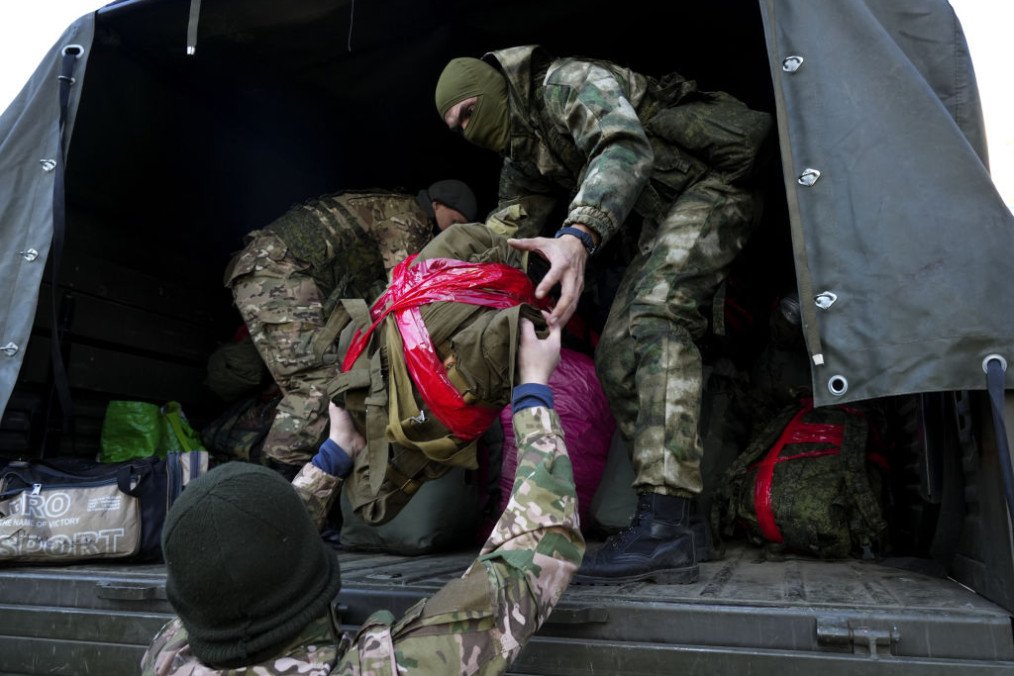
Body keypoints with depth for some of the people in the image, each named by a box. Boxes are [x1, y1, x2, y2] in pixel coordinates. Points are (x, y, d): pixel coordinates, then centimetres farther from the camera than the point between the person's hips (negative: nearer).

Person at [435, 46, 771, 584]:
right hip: (664, 219, 9)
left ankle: (664, 527, -36)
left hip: (717, 181, -9)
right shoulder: (521, 157, 11)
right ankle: (684, 527, -2)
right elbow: (502, 232, 17)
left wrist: (578, 235, -53)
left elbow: (626, 147, -36)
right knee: (617, 357, -3)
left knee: (656, 309, -32)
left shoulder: (566, 82, -17)